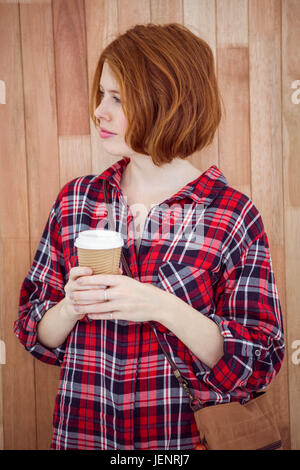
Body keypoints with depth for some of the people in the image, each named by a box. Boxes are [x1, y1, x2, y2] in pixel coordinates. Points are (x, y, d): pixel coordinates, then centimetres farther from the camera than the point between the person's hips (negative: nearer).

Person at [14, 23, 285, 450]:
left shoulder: (233, 215, -14)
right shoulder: (75, 200, -3)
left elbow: (258, 365, -15)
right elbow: (36, 334, 2)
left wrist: (163, 308, -28)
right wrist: (71, 307, -19)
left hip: (187, 436, -2)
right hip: (79, 433, 3)